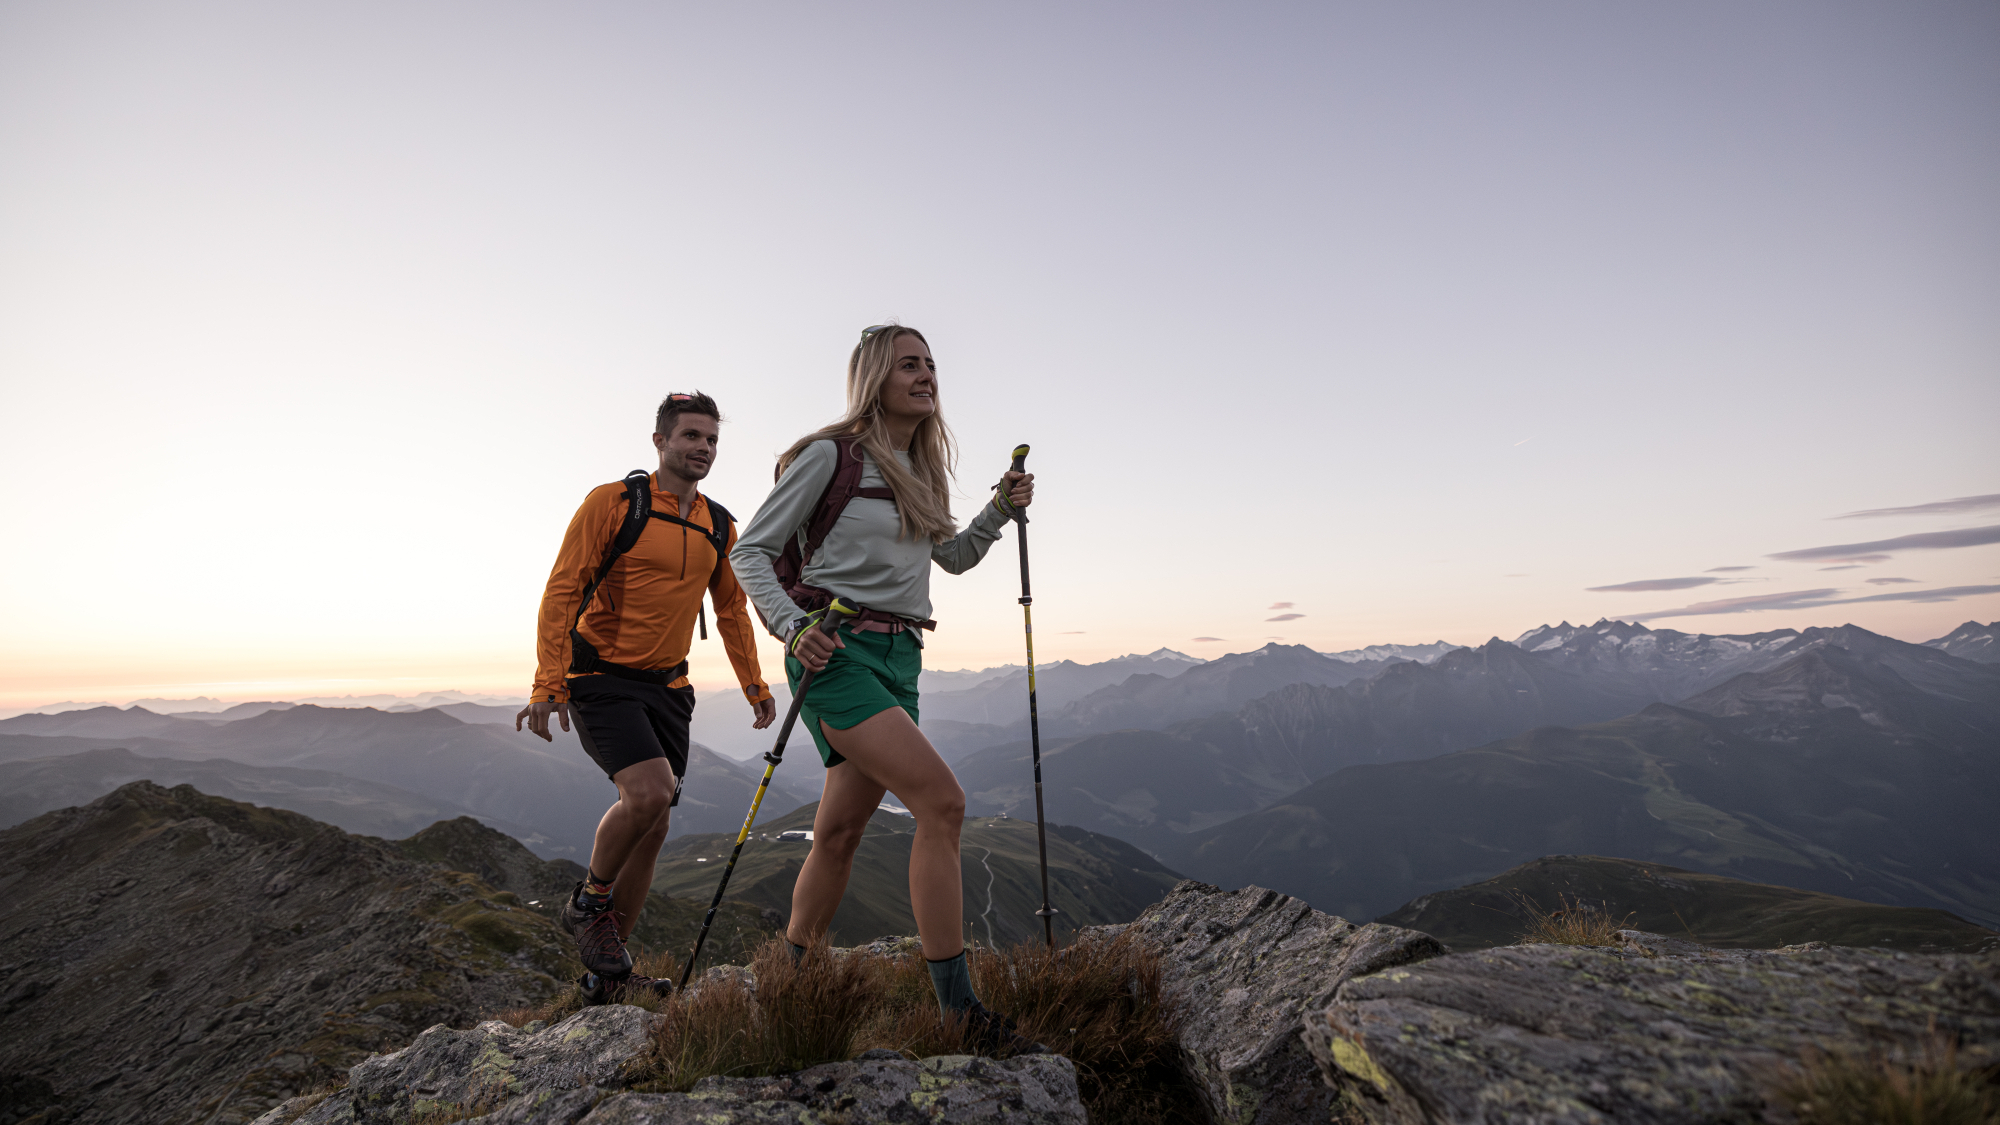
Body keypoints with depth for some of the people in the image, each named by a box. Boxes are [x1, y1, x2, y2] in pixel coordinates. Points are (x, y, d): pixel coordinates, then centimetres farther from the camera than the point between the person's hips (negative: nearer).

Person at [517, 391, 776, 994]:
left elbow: (731, 610, 16)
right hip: (602, 678, -6)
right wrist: (548, 684, -19)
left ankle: (608, 967, 23)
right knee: (650, 792, -24)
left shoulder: (719, 527, 7)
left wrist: (754, 684, 11)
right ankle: (588, 902, 6)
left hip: (667, 685, 6)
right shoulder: (611, 503, -9)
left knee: (652, 825, 6)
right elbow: (562, 591, -11)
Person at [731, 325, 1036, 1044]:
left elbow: (954, 557, 28)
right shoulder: (830, 455, -4)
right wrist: (792, 626, -17)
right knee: (942, 802, -19)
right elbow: (750, 551, -3)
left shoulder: (921, 470, 17)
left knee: (839, 832, 12)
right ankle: (956, 1006, -11)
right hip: (835, 653, -7)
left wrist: (1000, 510, 11)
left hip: (898, 659, 7)